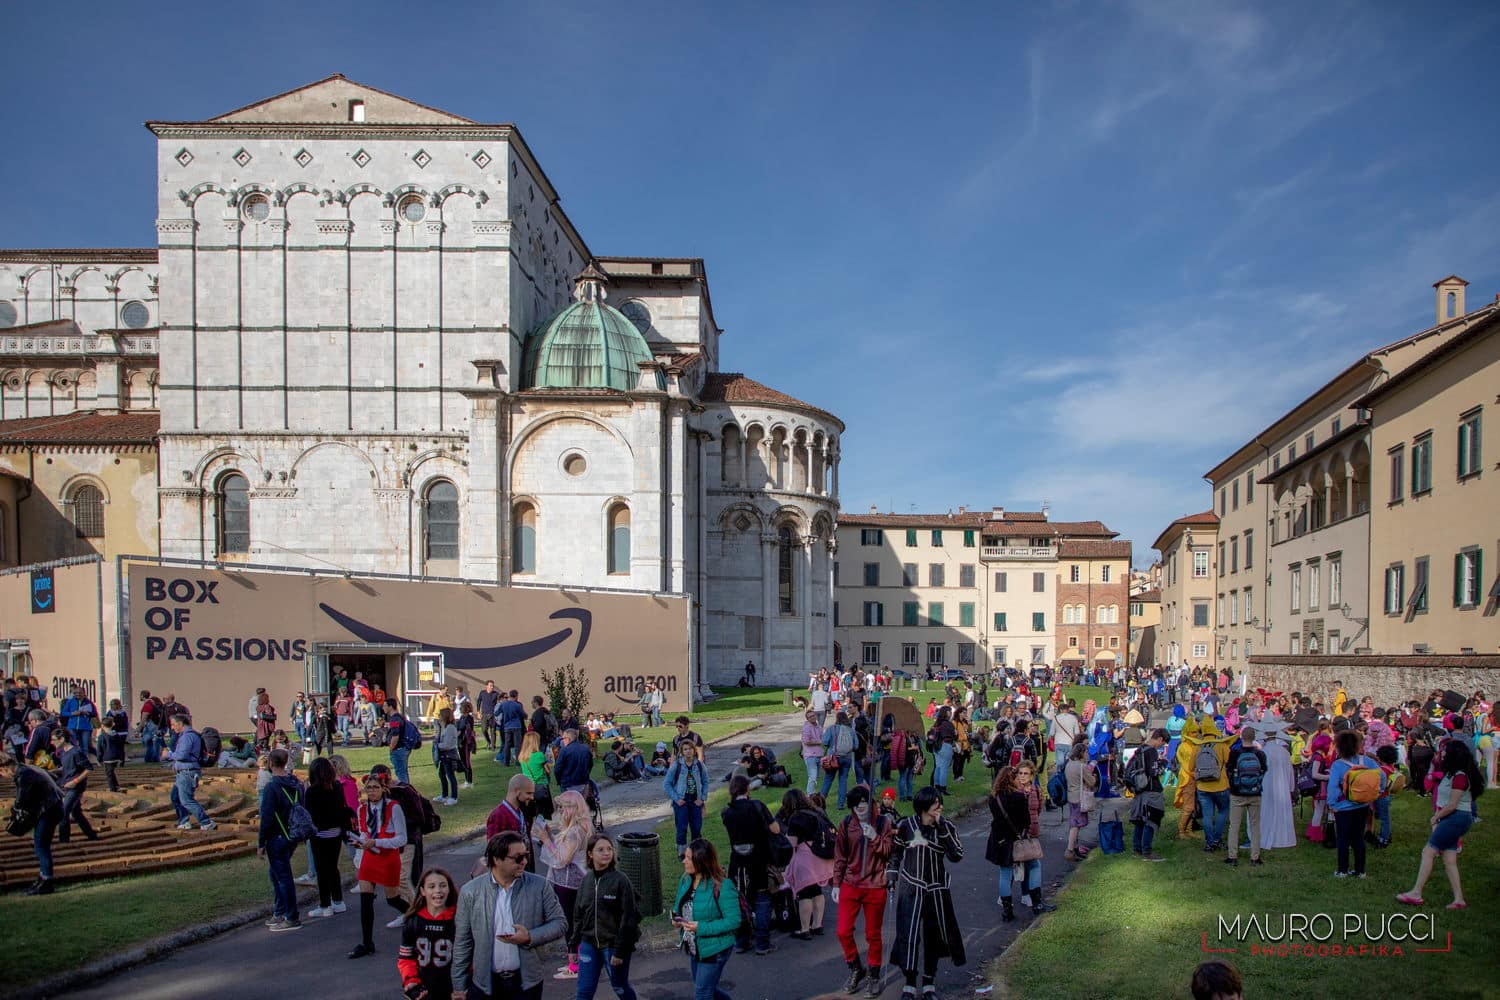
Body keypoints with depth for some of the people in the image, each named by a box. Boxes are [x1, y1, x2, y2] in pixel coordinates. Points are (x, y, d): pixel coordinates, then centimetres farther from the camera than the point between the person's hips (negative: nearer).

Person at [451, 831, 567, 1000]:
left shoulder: (539, 886, -5)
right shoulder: (470, 891, -4)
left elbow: (560, 923, 0)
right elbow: (462, 942, 1)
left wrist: (530, 937, -16)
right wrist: (459, 986, 3)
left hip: (526, 982, 0)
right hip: (485, 984, 0)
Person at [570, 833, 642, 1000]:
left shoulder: (620, 880, -13)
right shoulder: (587, 880, 3)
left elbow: (628, 918, -14)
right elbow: (578, 916, 10)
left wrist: (620, 951, -15)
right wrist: (573, 945, 9)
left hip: (613, 945, -4)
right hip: (589, 944, 4)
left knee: (619, 987, 13)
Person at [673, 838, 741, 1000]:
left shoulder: (722, 887, -25)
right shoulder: (685, 880, -2)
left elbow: (733, 921, -25)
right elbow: (679, 906, 14)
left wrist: (701, 927, -29)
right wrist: (676, 918, -9)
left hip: (714, 950, -7)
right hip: (694, 948, 7)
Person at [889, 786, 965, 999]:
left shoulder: (946, 828, -3)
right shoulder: (905, 826, -5)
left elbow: (957, 856, -16)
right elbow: (895, 853, 9)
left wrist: (942, 829, -21)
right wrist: (891, 876, 1)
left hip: (937, 890, 2)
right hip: (910, 889, -2)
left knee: (934, 935, 10)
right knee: (908, 934, -8)